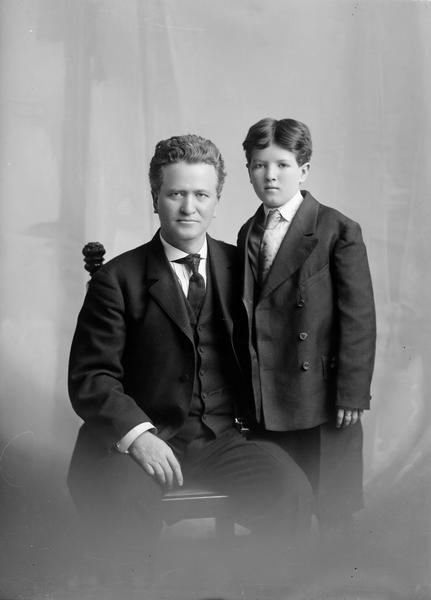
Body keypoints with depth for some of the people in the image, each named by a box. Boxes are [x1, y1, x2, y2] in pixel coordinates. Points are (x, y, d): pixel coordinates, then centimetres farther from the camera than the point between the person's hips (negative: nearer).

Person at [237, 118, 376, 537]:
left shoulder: (338, 231, -7)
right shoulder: (248, 234, 11)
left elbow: (358, 318, -9)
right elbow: (246, 316, 12)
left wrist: (352, 393, -11)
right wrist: (245, 390, 10)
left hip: (319, 397, -5)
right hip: (264, 399, 5)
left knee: (324, 510, 6)